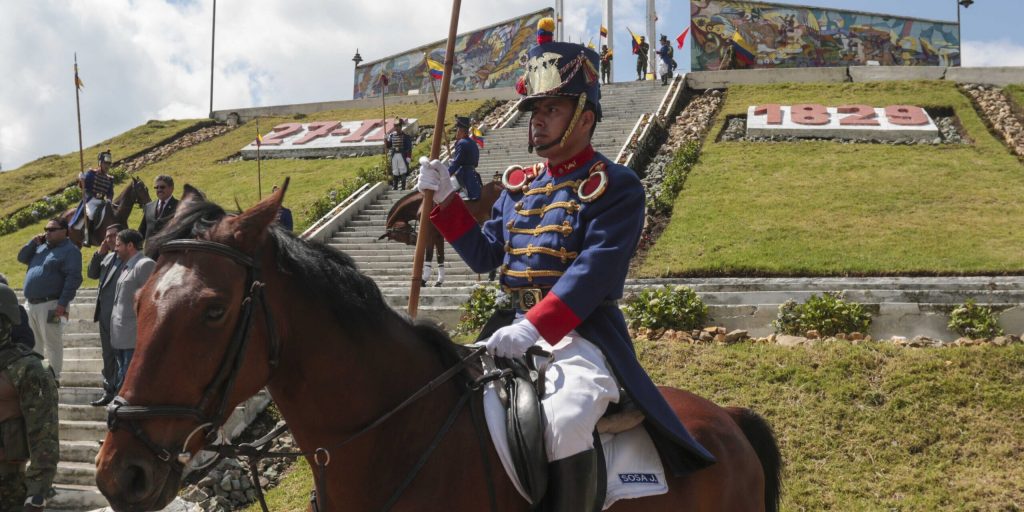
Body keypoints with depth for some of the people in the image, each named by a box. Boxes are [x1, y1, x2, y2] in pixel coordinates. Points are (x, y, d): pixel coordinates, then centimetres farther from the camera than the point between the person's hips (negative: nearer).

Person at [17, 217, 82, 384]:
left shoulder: (69, 251, -8)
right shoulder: (41, 247, 18)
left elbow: (73, 278, -17)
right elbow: (22, 258, 22)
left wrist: (62, 303, -24)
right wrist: (34, 242, 6)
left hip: (50, 305, -8)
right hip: (30, 303, 8)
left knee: (52, 344, -5)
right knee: (33, 344, 15)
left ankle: (53, 379, -2)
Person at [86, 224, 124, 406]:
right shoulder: (108, 257, 19)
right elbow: (92, 274, 18)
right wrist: (99, 253, 8)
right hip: (105, 313, 8)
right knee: (107, 355, 12)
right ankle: (109, 391, 19)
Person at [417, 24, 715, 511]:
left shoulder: (614, 186, -5)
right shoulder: (518, 185, 16)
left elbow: (595, 270, -17)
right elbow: (484, 255, 19)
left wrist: (535, 325, -29)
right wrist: (443, 199, 7)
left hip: (581, 334, -7)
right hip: (515, 329, 8)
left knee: (564, 420, -34)